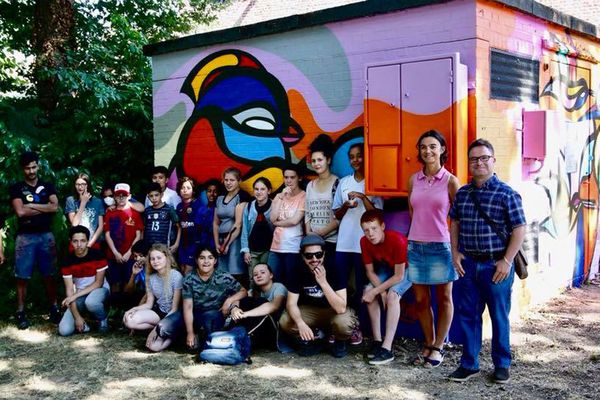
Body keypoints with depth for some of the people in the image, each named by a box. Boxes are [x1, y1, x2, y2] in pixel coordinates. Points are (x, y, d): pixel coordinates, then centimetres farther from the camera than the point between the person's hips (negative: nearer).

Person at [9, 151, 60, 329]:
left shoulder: (47, 186, 11)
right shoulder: (16, 188, 4)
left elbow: (55, 207, -4)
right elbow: (20, 212, -10)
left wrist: (31, 206, -8)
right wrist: (44, 208, -3)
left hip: (46, 235, 2)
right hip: (25, 237, -2)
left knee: (49, 275, 6)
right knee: (22, 276, -1)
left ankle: (54, 308, 14)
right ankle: (21, 312, 5)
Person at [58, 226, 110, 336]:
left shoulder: (98, 255, -15)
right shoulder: (68, 261, -9)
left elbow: (98, 283, -14)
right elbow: (69, 289, -11)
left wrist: (75, 296, -21)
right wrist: (77, 316, -20)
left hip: (99, 289, -2)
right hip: (79, 295, 2)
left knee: (91, 302, -40)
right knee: (64, 330, -19)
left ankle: (103, 319, -7)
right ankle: (82, 322, 13)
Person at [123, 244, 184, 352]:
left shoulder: (176, 276, -17)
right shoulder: (151, 278, 2)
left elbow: (175, 308, -16)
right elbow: (149, 304, 6)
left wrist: (157, 328, -21)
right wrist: (134, 309, -15)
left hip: (174, 315, -6)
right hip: (159, 311, 6)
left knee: (155, 345, -30)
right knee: (129, 320, -20)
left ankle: (175, 331, 0)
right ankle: (162, 327, -3)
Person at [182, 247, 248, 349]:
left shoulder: (224, 277, -8)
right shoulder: (189, 279, -6)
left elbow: (243, 292, 1)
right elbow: (188, 307, -10)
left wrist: (230, 300, -18)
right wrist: (190, 333, -17)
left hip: (217, 317, -2)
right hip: (196, 318, 2)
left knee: (209, 316, -35)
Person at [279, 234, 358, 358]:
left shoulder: (335, 271, -26)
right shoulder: (299, 273, -15)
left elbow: (340, 308, -34)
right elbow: (291, 304, -16)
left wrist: (323, 282, -42)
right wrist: (300, 323, -37)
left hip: (335, 312, -3)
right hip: (311, 311, 3)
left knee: (343, 322, -37)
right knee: (285, 322, -22)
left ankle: (340, 342, 0)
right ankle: (314, 338, 5)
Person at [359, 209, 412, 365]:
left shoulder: (397, 240, -36)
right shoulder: (365, 241, -20)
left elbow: (399, 276, -30)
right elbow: (370, 272, -9)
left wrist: (376, 291, -29)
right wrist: (381, 291, -25)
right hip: (387, 267, 6)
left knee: (393, 295, -29)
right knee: (368, 291, -14)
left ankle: (387, 348, -29)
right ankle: (377, 340, -3)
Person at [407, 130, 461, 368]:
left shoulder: (450, 181, -6)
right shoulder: (413, 180, 5)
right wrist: (419, 233, 13)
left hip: (440, 247, -4)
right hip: (415, 246, 4)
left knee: (444, 299, 9)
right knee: (421, 300, 10)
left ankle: (438, 348, 20)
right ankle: (428, 345, 25)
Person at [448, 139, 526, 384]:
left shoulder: (506, 194, -7)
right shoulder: (462, 193, 7)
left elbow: (519, 229, -8)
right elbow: (455, 224, 16)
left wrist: (507, 261, -12)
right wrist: (455, 253, 6)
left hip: (496, 265, -4)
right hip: (468, 264, 4)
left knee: (499, 316, 9)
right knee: (467, 315, 9)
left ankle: (502, 365, 24)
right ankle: (469, 364, 22)